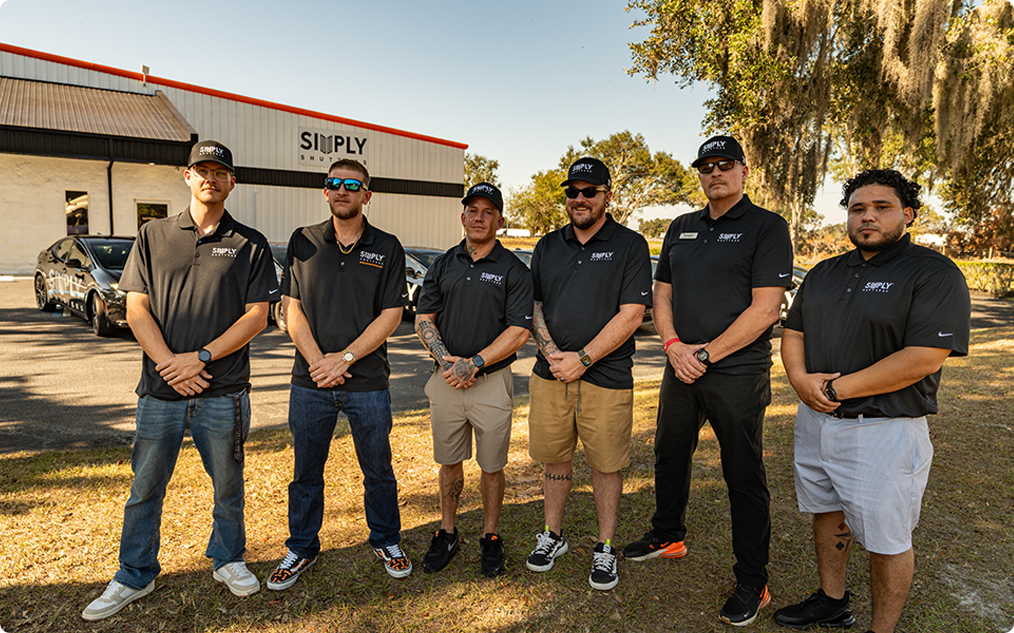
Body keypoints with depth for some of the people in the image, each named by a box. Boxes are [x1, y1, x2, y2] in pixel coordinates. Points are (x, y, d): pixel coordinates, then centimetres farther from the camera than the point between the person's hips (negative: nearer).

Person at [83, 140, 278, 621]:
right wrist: (168, 362, -10)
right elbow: (136, 307, 3)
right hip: (160, 388, 2)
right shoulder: (153, 236, 9)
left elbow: (257, 316, -3)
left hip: (224, 390, -1)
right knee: (145, 486, 11)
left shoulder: (250, 245, 3)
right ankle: (134, 576, 30)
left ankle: (228, 559, 32)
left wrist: (201, 357, -12)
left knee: (228, 484, 11)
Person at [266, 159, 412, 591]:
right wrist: (317, 360, -11)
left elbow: (390, 315, -4)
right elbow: (292, 308, 2)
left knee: (378, 470, 11)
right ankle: (301, 548, 32)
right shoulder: (303, 242, 6)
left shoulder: (387, 248, 1)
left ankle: (386, 540, 31)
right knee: (306, 471, 13)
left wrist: (344, 358, -12)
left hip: (368, 382, -1)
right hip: (309, 381, 2)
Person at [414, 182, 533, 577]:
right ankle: (447, 533, 31)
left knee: (492, 466, 7)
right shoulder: (443, 265, 10)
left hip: (492, 381, -3)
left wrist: (475, 363, -17)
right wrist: (445, 358, -9)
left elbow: (519, 332, -9)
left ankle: (490, 537, 26)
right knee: (449, 462, 14)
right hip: (446, 379, 3)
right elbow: (424, 319, 8)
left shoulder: (513, 270, -2)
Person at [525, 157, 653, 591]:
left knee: (606, 464, 6)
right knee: (555, 457, 13)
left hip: (606, 376, -3)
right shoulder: (548, 245, 12)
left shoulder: (630, 245, -2)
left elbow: (631, 314, -9)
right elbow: (533, 306, 10)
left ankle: (605, 549, 23)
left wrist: (582, 359, -14)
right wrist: (551, 352, -7)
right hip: (550, 373, 4)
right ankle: (552, 535, 31)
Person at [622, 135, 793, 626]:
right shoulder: (680, 228, 13)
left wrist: (707, 353, -16)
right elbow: (662, 295, 12)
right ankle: (668, 536, 41)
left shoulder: (767, 227, -6)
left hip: (738, 373, -6)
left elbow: (765, 308, -14)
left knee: (743, 476, 4)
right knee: (669, 455, 18)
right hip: (682, 367, 6)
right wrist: (673, 346, -6)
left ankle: (752, 583, 19)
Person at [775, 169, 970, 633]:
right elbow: (793, 332, 12)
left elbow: (922, 358, -20)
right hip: (815, 419, 7)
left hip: (883, 431, -6)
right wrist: (801, 378, -9)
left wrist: (835, 388, -19)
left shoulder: (935, 274, -10)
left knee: (887, 540, 7)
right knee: (827, 514, 20)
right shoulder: (824, 273, 11)